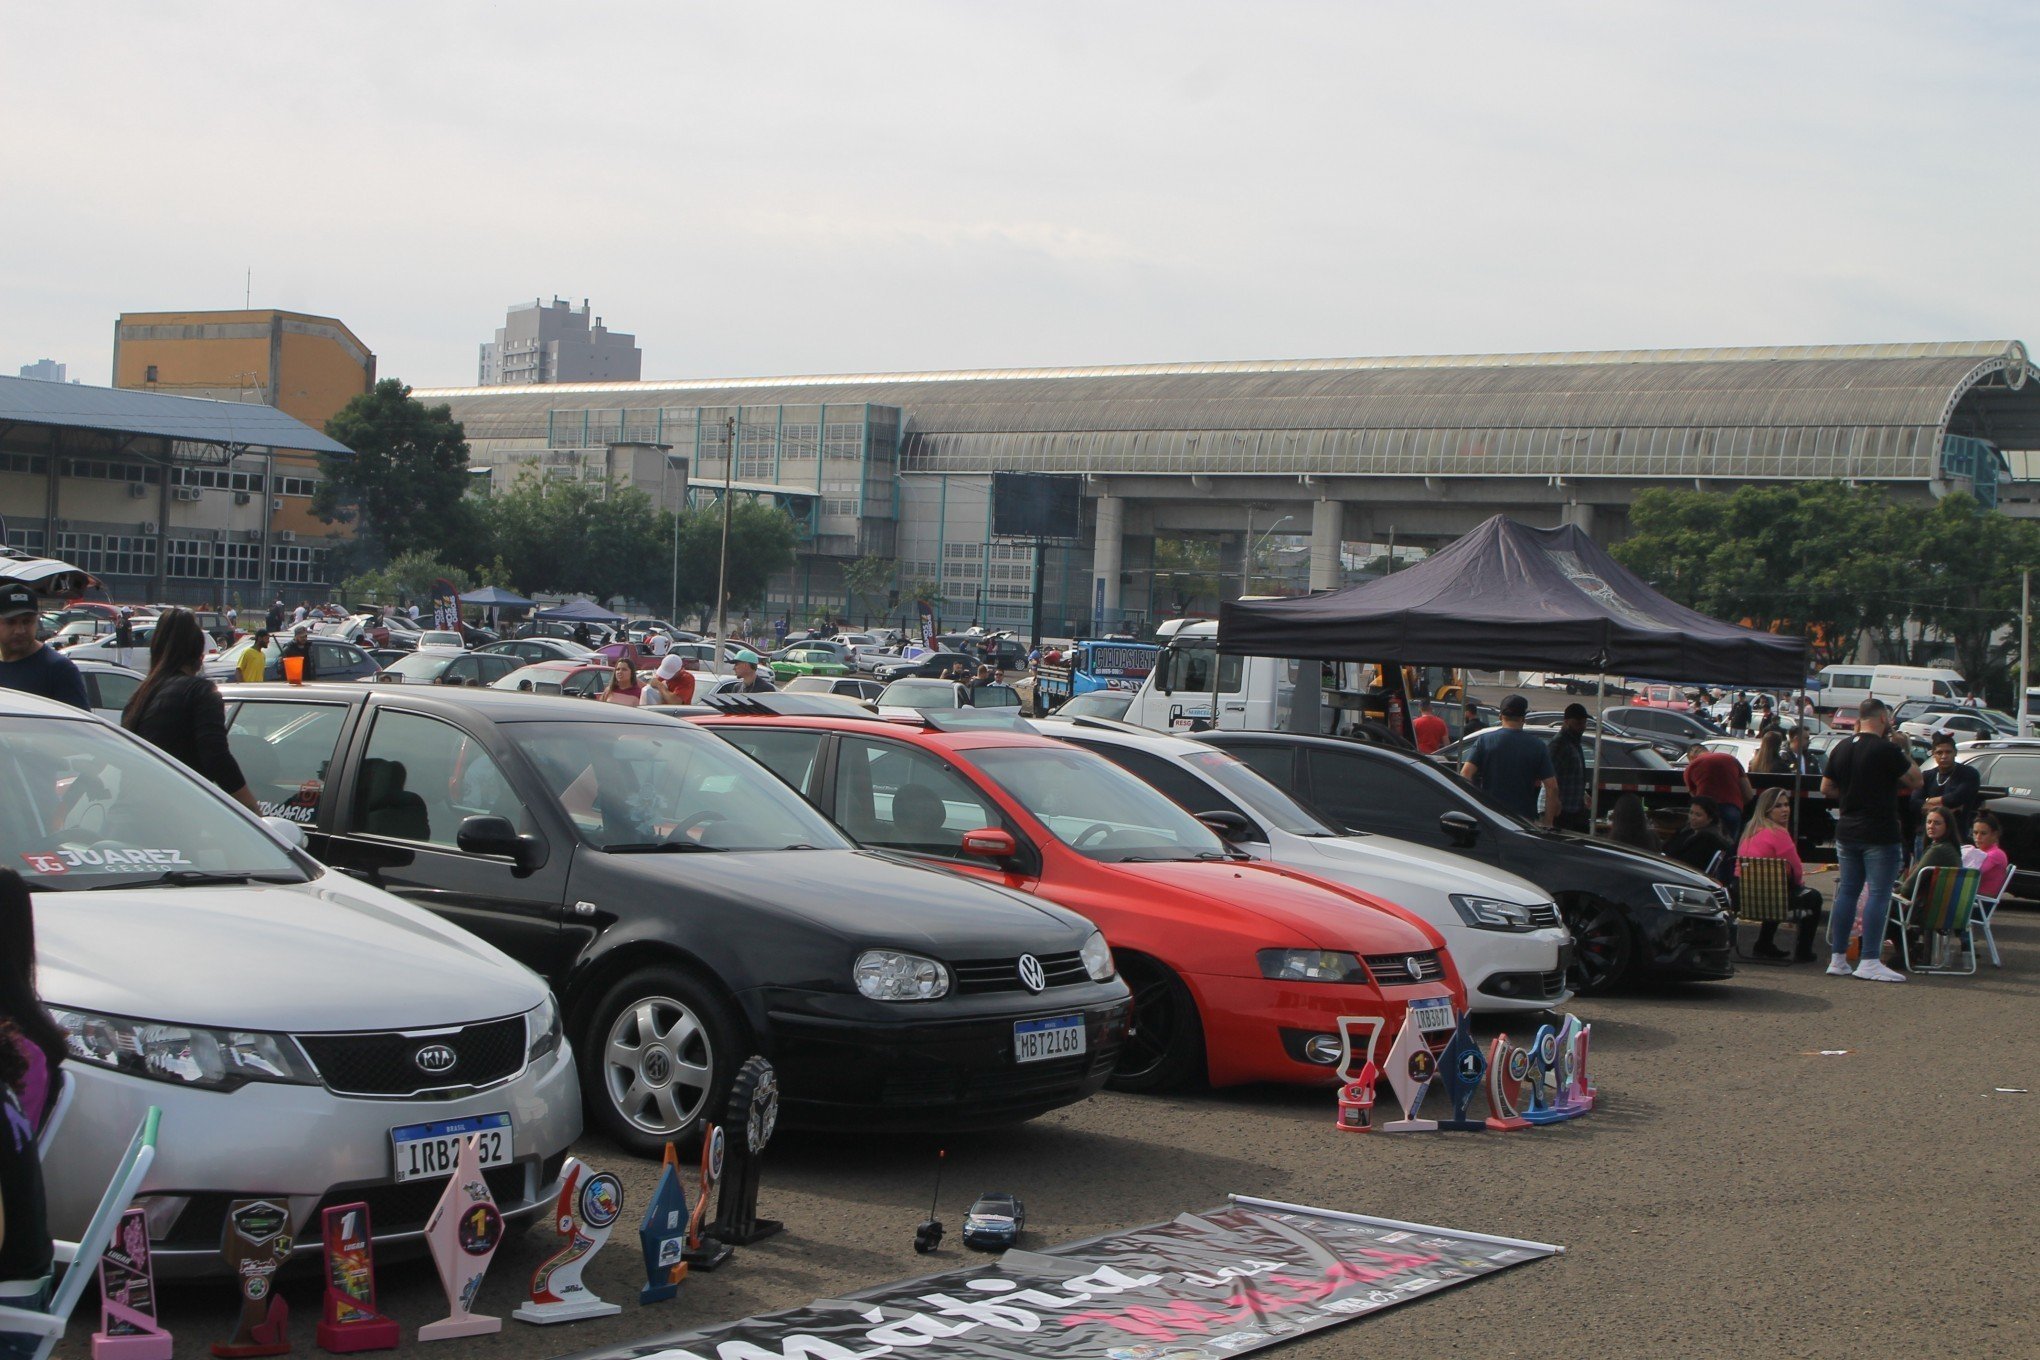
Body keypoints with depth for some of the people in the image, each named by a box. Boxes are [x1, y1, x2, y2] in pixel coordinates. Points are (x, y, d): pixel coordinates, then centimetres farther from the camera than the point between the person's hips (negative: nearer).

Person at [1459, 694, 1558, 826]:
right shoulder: (1538, 747, 0)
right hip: (1525, 819, 0)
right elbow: (1552, 787, -3)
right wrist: (1548, 823, 4)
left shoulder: (1484, 740, -1)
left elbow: (1465, 774, -9)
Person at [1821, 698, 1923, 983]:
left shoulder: (1842, 749, 8)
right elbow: (1917, 781, -6)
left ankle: (1837, 959, 12)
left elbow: (1826, 788, 14)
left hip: (1846, 833, 7)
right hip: (1879, 834, -7)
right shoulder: (1887, 750, -13)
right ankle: (1869, 962, -7)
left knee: (1847, 892, 11)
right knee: (1878, 895, -4)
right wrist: (1905, 754, 6)